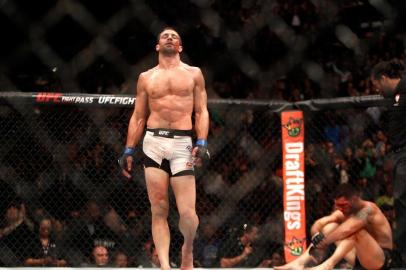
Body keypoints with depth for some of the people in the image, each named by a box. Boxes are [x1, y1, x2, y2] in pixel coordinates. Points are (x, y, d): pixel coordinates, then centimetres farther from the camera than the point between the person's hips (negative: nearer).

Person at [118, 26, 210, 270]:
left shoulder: (193, 74, 13)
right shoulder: (146, 78, 16)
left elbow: (201, 112, 8)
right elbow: (138, 117, 17)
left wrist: (202, 143, -6)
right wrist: (128, 151, 10)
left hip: (183, 143, -1)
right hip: (154, 142, 1)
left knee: (188, 213, -9)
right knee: (159, 210, -6)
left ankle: (188, 249, 20)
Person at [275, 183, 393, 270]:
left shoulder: (368, 210, -21)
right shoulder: (343, 212, 2)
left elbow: (346, 230, -36)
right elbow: (318, 224, -4)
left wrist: (321, 243, -32)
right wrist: (317, 238, -25)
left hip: (382, 259, -8)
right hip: (360, 257, 8)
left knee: (355, 229, -32)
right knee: (331, 226, -2)